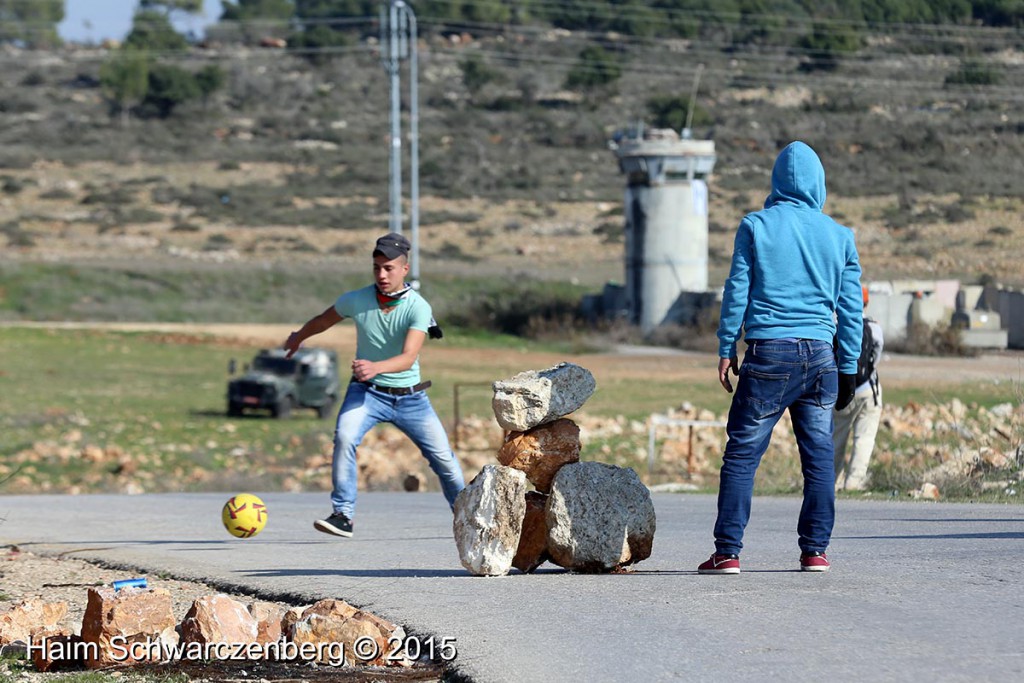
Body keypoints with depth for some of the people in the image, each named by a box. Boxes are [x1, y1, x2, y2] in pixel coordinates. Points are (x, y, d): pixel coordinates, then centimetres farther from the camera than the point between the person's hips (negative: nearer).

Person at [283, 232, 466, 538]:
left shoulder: (418, 307, -17)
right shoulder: (355, 300, -10)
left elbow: (408, 357, -30)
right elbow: (323, 320, 13)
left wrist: (375, 367, -48)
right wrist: (298, 337, 31)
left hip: (410, 396, 0)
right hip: (367, 392, 0)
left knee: (443, 457, 2)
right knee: (344, 437, -27)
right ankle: (343, 514, -22)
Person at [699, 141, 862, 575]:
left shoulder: (756, 227, 1)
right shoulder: (839, 236, 8)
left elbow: (736, 291, 0)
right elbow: (850, 308, 10)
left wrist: (726, 349, 6)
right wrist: (848, 369, 14)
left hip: (768, 353, -2)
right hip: (819, 355, 2)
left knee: (742, 453, -1)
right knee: (819, 454, 8)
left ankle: (728, 551, -6)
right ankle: (815, 550, 7)